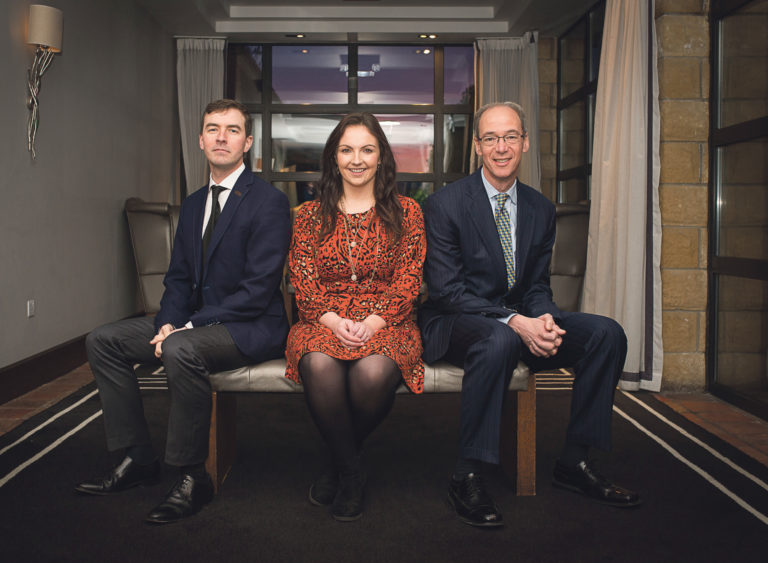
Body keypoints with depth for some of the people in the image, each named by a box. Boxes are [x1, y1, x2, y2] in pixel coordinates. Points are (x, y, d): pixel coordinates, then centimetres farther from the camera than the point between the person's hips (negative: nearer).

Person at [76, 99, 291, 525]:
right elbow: (179, 277, 16)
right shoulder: (194, 204, 14)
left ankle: (192, 477, -19)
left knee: (181, 349, -36)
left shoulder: (269, 202, -12)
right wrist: (168, 322, -5)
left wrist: (189, 327, -20)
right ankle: (138, 458, 5)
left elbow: (258, 290, -19)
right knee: (103, 340, 0)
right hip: (195, 321, 9)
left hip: (250, 327, -8)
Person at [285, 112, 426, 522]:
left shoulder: (405, 213, 11)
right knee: (319, 366, -34)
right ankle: (351, 471, -11)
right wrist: (335, 322, -12)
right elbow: (303, 280, 6)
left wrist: (373, 322, -13)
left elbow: (408, 280, 3)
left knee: (373, 372, -34)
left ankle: (340, 464, -3)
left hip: (385, 323, -1)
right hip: (323, 321, 1)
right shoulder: (310, 216, 14)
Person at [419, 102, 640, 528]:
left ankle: (574, 462, -1)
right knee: (499, 340, -39)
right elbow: (445, 290, -15)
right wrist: (514, 321, -26)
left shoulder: (540, 209, 8)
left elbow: (537, 285, 9)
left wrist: (543, 318, -16)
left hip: (519, 321, 6)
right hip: (455, 323, -6)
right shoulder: (445, 205, -9)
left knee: (607, 333, -13)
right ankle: (466, 478, -27)